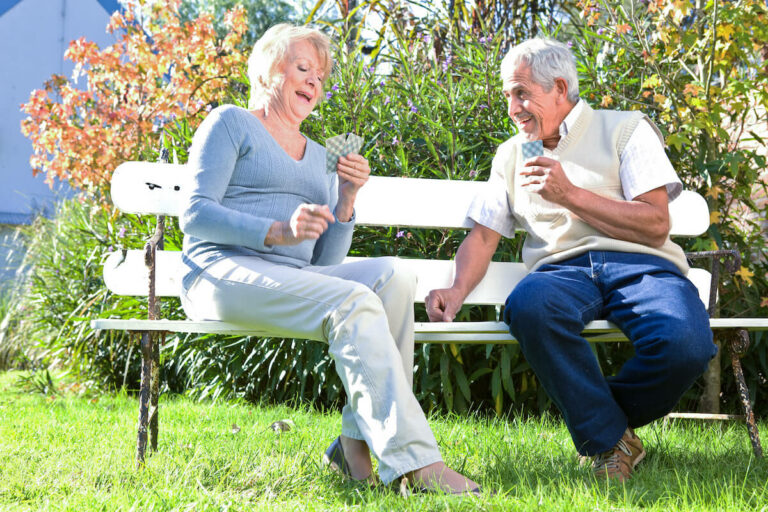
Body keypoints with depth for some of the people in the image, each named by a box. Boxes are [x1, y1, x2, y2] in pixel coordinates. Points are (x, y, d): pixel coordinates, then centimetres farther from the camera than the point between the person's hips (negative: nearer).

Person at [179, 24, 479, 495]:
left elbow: (326, 259, 19)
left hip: (295, 279, 6)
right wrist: (279, 231, -17)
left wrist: (346, 200, 2)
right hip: (225, 274, -6)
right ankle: (414, 463, -37)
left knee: (393, 277, -22)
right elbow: (195, 214, -5)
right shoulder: (230, 124, 10)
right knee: (354, 303, -30)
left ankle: (358, 441, -26)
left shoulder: (319, 157, 27)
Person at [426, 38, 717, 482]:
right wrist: (458, 290, -2)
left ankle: (596, 420, -2)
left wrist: (571, 195, -6)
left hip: (638, 263, -2)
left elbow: (656, 225, 1)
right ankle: (611, 441, -19)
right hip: (562, 269, 2)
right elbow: (483, 236, 20)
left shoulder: (625, 129, 12)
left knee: (685, 345, -36)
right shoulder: (512, 154, 26)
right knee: (528, 304, -38)